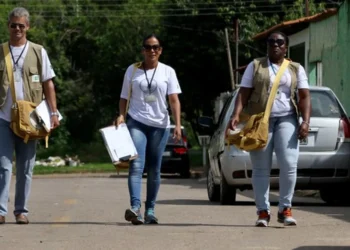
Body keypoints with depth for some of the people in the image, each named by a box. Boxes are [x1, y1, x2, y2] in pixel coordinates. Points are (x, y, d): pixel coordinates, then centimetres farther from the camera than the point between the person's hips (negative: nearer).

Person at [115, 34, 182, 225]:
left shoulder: (167, 72, 6)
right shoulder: (132, 71, 7)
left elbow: (174, 100, 0)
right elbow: (124, 98, 11)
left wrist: (178, 124, -11)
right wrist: (121, 115, -7)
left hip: (160, 125, 1)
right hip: (136, 122, -1)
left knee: (154, 169, 5)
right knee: (136, 165, -16)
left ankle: (150, 210, 12)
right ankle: (135, 207, -29)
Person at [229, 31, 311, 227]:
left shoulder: (296, 69, 13)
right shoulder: (255, 66, 11)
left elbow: (304, 97, 5)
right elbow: (243, 93, 4)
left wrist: (306, 121, -8)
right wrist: (236, 115, -11)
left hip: (286, 119, 0)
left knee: (289, 164, -12)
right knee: (261, 168, -1)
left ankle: (285, 209, -3)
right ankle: (263, 211, 3)